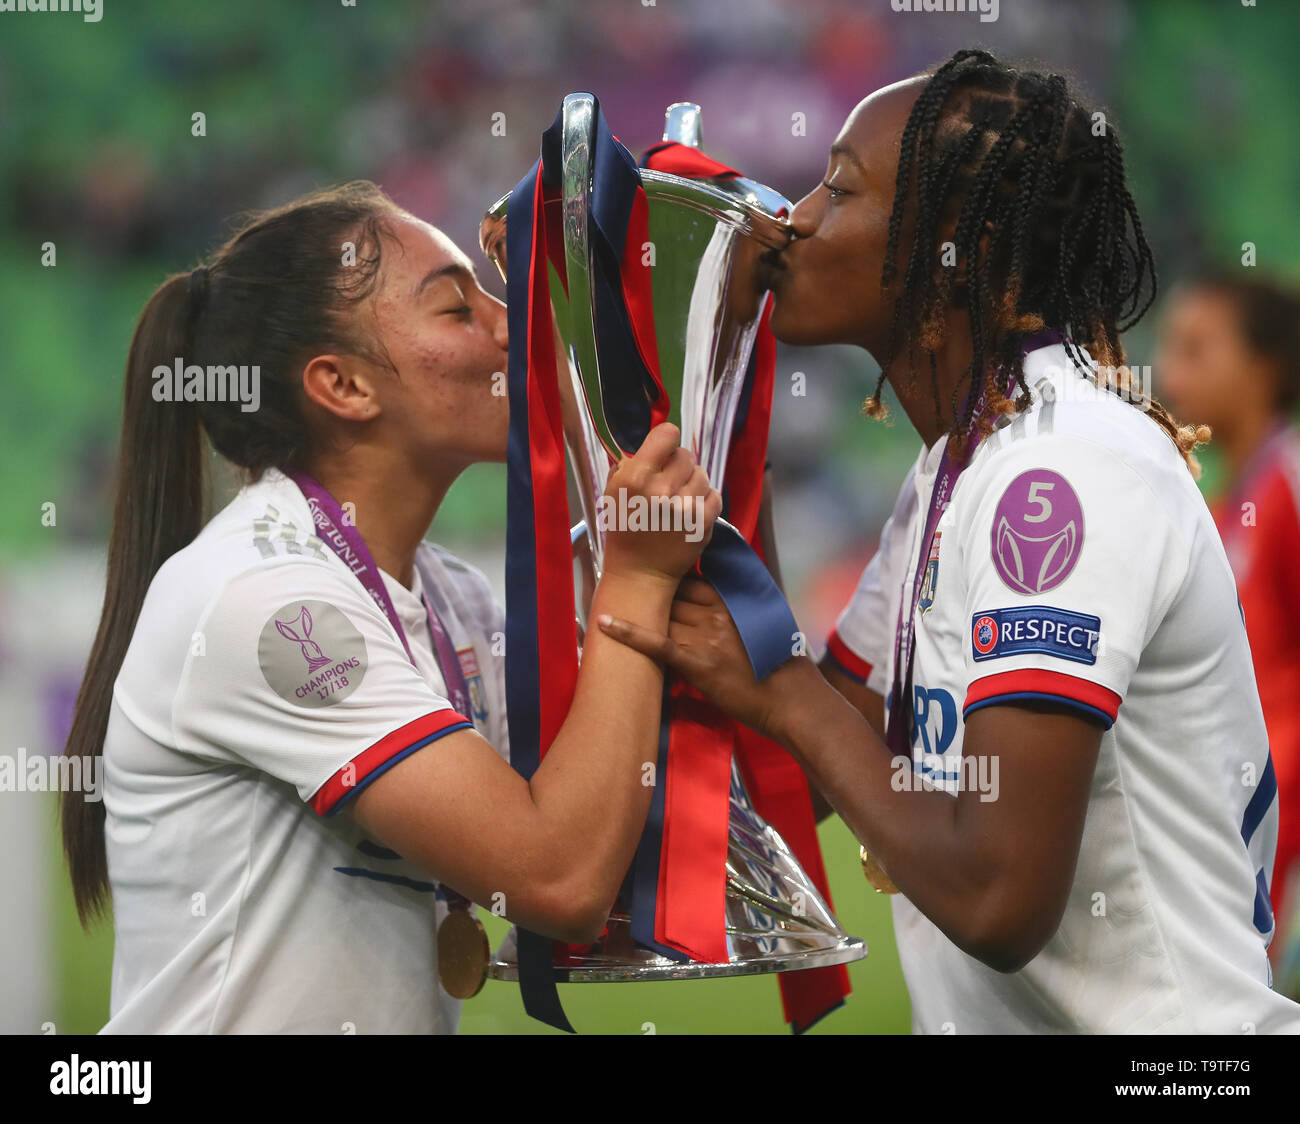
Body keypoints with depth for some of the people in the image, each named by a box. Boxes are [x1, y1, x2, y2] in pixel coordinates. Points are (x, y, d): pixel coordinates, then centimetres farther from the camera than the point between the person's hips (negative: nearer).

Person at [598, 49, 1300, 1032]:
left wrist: (786, 693, -11)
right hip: (994, 1018, 9)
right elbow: (814, 775, 12)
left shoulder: (1065, 466, -19)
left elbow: (998, 901, -26)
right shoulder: (960, 460, 12)